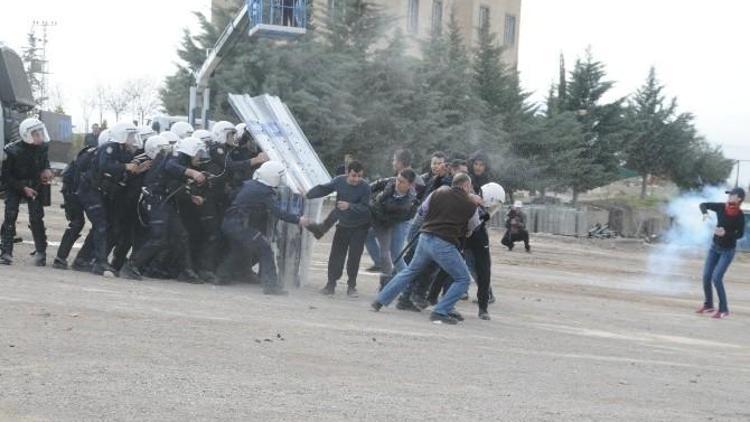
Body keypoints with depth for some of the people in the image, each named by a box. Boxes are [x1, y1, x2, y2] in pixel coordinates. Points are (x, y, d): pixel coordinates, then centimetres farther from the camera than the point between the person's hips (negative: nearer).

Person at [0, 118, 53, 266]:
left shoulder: (42, 147, -12)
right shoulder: (13, 151, -23)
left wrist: (46, 170, -8)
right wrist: (23, 188, -22)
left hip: (34, 186, 2)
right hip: (14, 186, -2)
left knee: (36, 218, -8)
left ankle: (41, 252, 1)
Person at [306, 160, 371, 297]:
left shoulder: (365, 187, -21)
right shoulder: (339, 181, -11)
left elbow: (365, 208, -24)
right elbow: (323, 189, 1)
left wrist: (349, 206, -39)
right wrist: (307, 195, -12)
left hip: (359, 228, -3)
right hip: (343, 225, 3)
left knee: (354, 257, -5)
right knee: (336, 255, 1)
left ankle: (351, 286, 8)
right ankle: (331, 284, 11)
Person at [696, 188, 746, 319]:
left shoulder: (740, 216, -20)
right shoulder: (721, 207, -9)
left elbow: (740, 234, -13)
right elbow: (703, 205, 0)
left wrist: (726, 234, -29)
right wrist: (705, 213, -22)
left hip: (728, 250, -5)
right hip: (715, 246, 5)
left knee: (716, 278, -16)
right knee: (706, 276, 5)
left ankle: (724, 309, -5)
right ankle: (708, 305, 23)